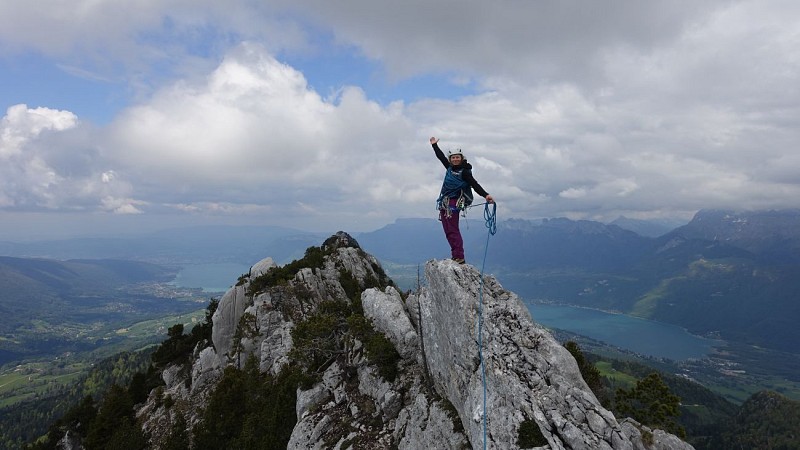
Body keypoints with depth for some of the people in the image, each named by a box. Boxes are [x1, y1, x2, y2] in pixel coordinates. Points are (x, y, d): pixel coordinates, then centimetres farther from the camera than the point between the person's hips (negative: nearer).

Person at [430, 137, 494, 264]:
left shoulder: (464, 172, -6)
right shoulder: (450, 168, 15)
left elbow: (475, 185, -16)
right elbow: (440, 156, 30)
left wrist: (485, 195, -30)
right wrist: (434, 145, 42)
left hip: (453, 203, -8)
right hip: (444, 203, 8)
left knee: (453, 230, -13)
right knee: (448, 231, 5)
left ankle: (459, 257, -14)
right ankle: (455, 256, 7)